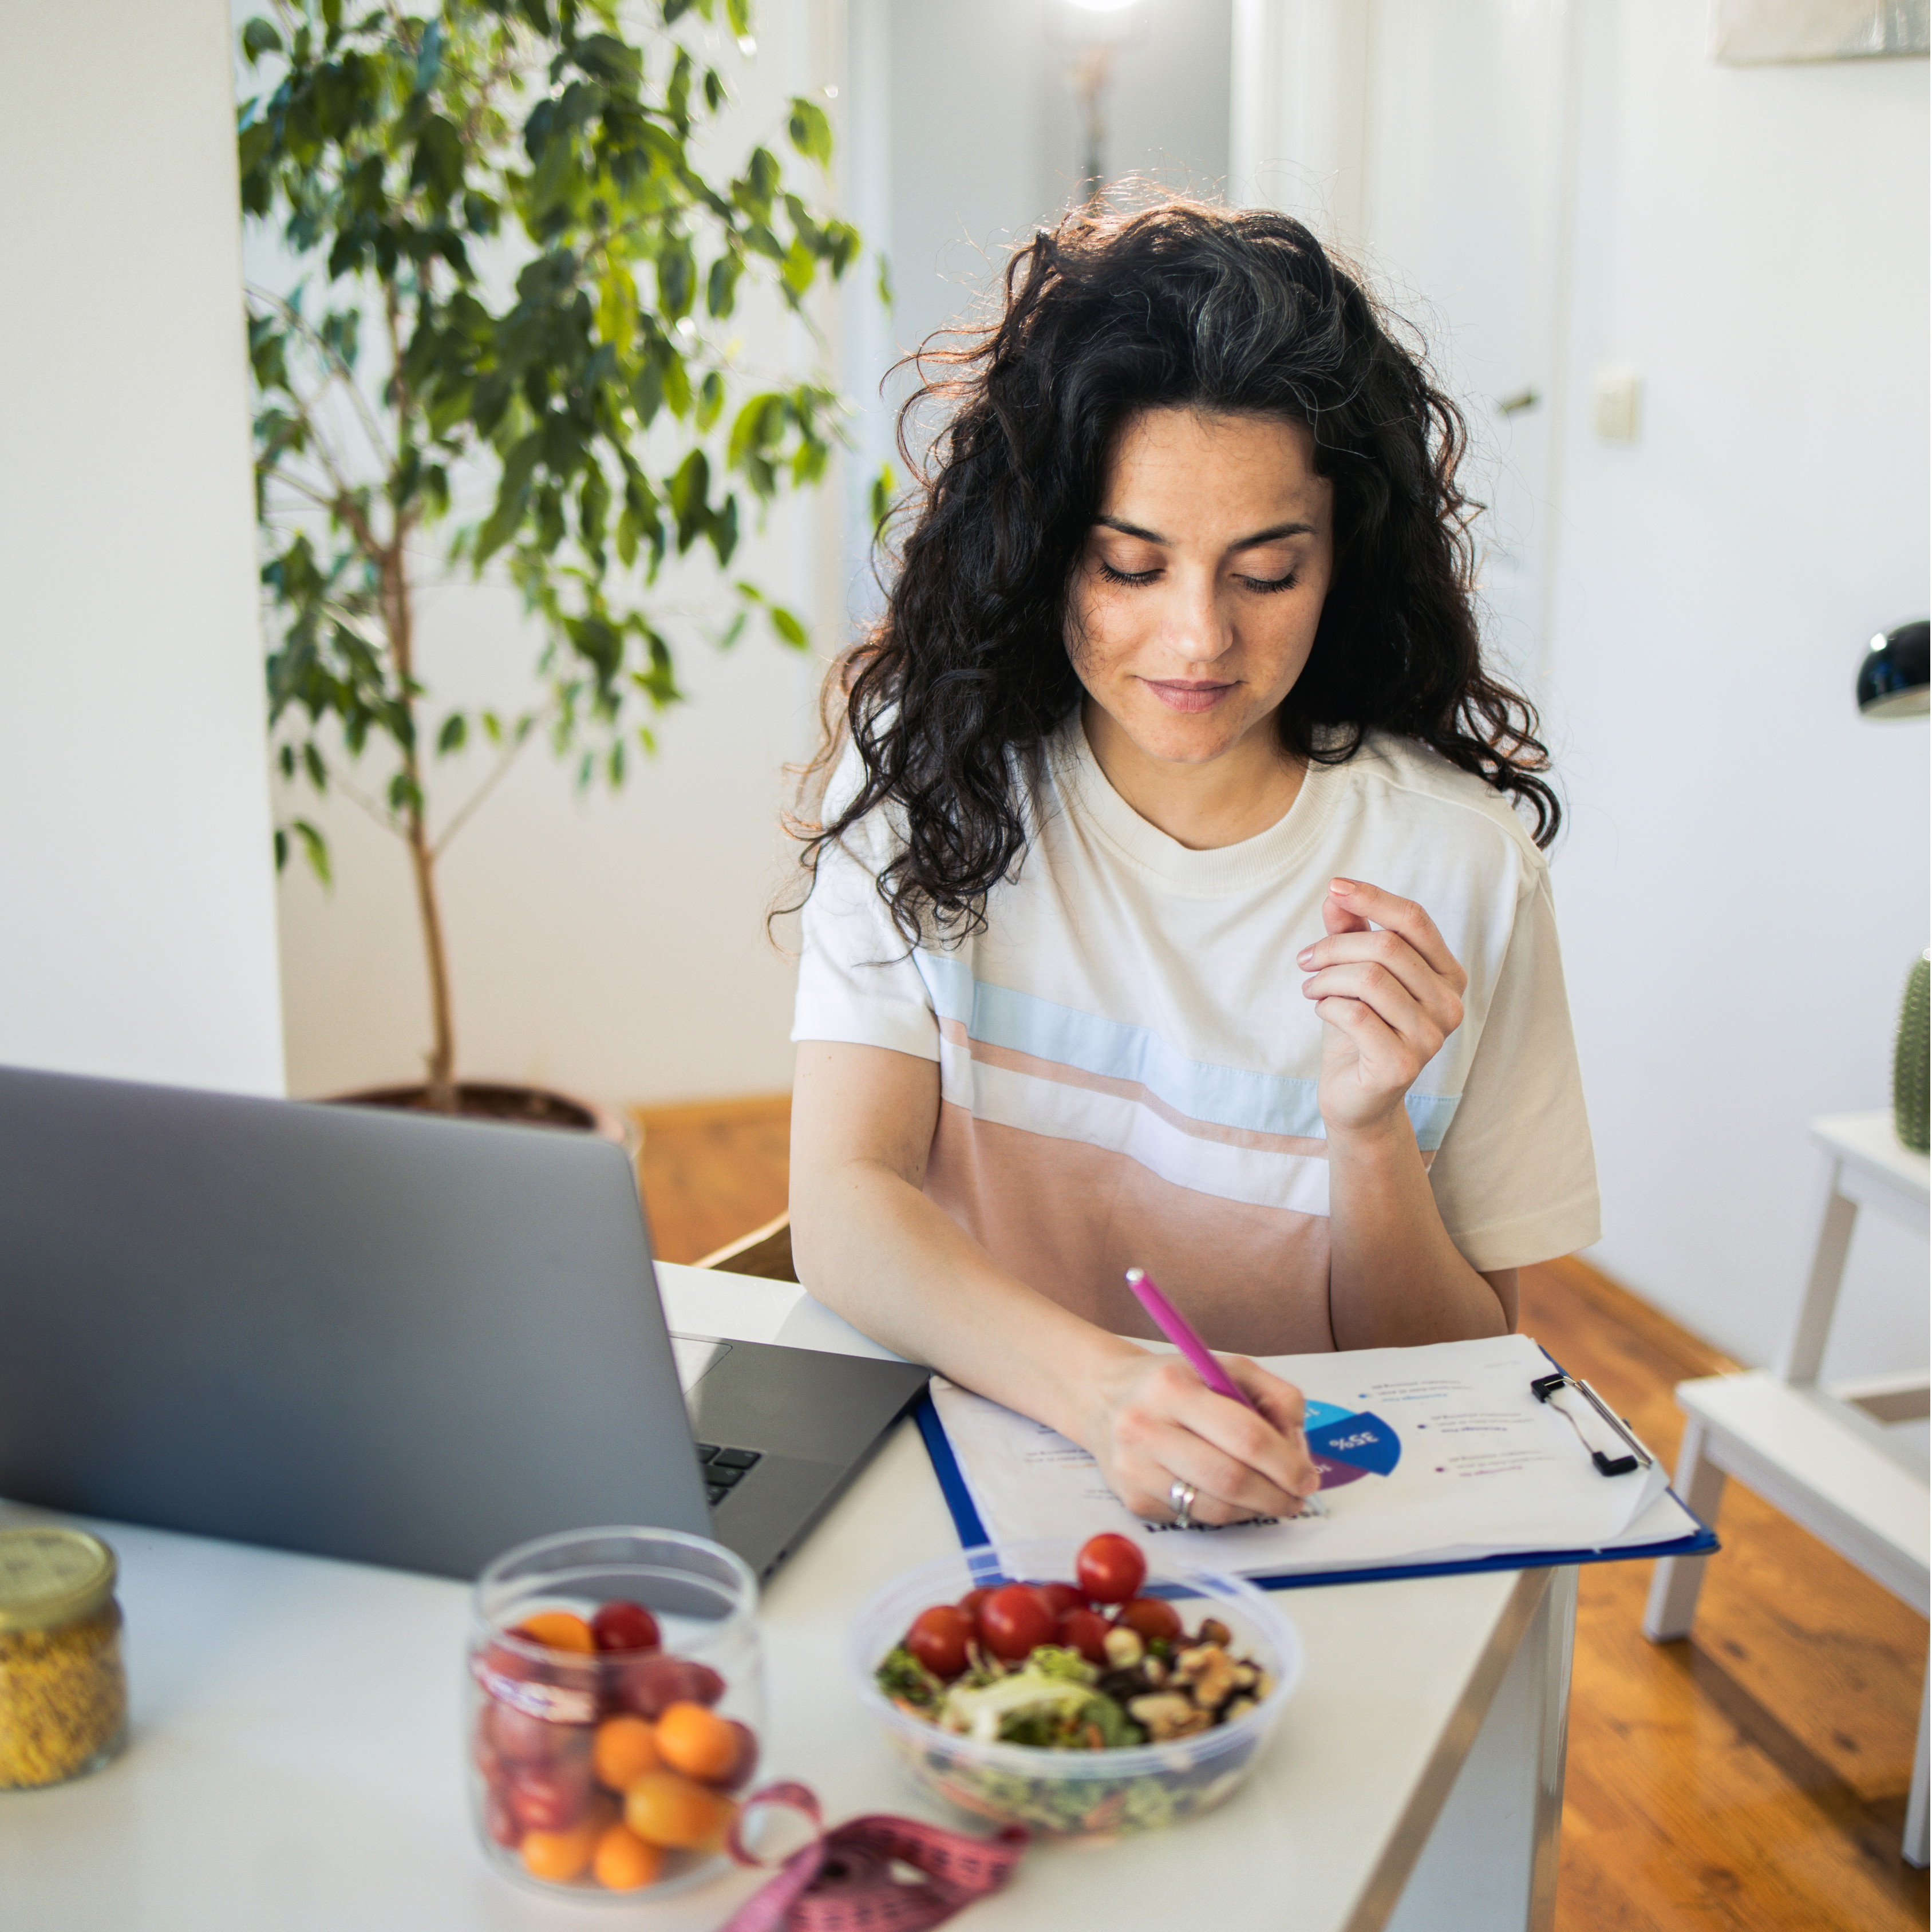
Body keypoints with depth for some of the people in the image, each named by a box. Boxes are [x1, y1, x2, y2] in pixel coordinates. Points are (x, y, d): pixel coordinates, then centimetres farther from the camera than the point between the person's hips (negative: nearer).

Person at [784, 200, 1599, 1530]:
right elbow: (839, 1205, -14)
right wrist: (1100, 1384, -32)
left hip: (1303, 1513, 1)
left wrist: (1371, 1131, -20)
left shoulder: (1454, 857, -7)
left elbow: (1461, 1377, -1)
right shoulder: (932, 767, -5)